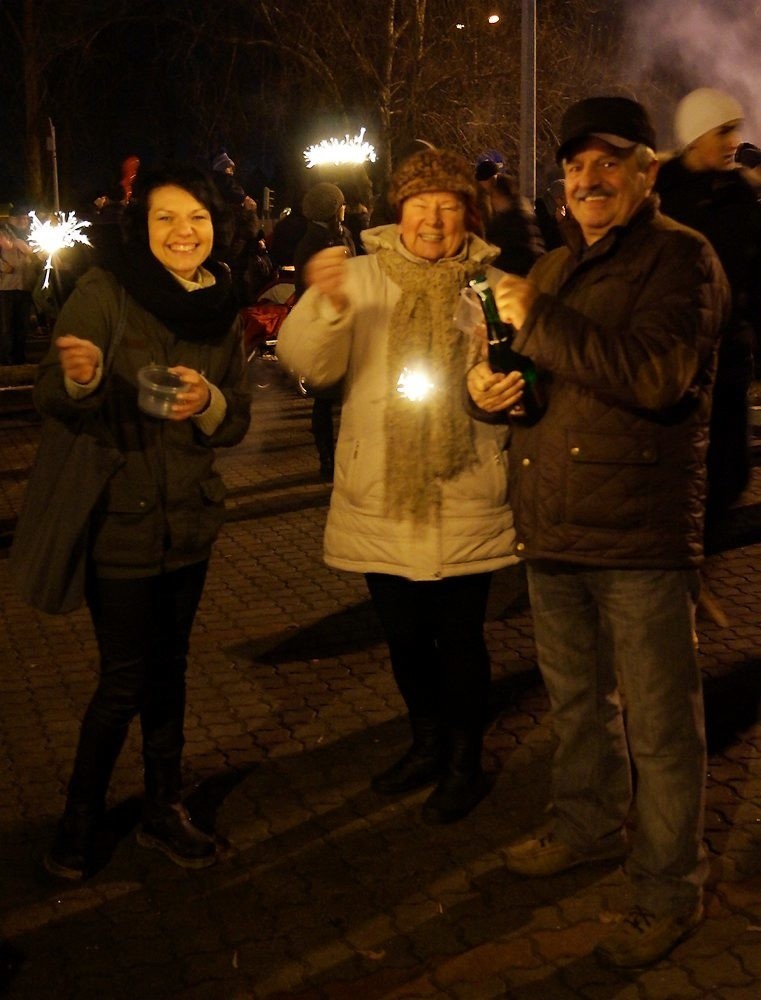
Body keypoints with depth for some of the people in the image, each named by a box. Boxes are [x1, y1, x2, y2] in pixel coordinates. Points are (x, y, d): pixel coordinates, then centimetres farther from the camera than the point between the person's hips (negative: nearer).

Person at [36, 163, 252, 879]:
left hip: (190, 518, 5)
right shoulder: (103, 293, -10)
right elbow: (49, 401, -14)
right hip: (118, 518, -5)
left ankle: (164, 809, 31)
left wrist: (208, 403, -16)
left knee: (169, 669, 14)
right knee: (125, 680, 0)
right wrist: (81, 378, -36)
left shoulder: (223, 309, 5)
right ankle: (79, 816, 23)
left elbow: (237, 422, 6)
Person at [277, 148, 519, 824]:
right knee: (405, 636, 16)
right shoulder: (360, 277, 0)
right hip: (381, 501, 2)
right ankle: (428, 745, 40)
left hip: (465, 500, -1)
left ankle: (465, 763, 30)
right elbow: (309, 362, -13)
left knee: (460, 638, 7)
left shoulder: (493, 286, 1)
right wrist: (326, 305, -32)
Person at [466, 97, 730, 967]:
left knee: (657, 724, 3)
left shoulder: (681, 258, -8)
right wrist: (486, 388, 0)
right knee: (575, 700, 22)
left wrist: (536, 322, -20)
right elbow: (519, 371, 24)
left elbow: (657, 374, -25)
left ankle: (669, 889, 19)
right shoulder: (552, 268, 16)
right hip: (552, 528, 7)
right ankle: (586, 825, 42)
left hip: (640, 536, -7)